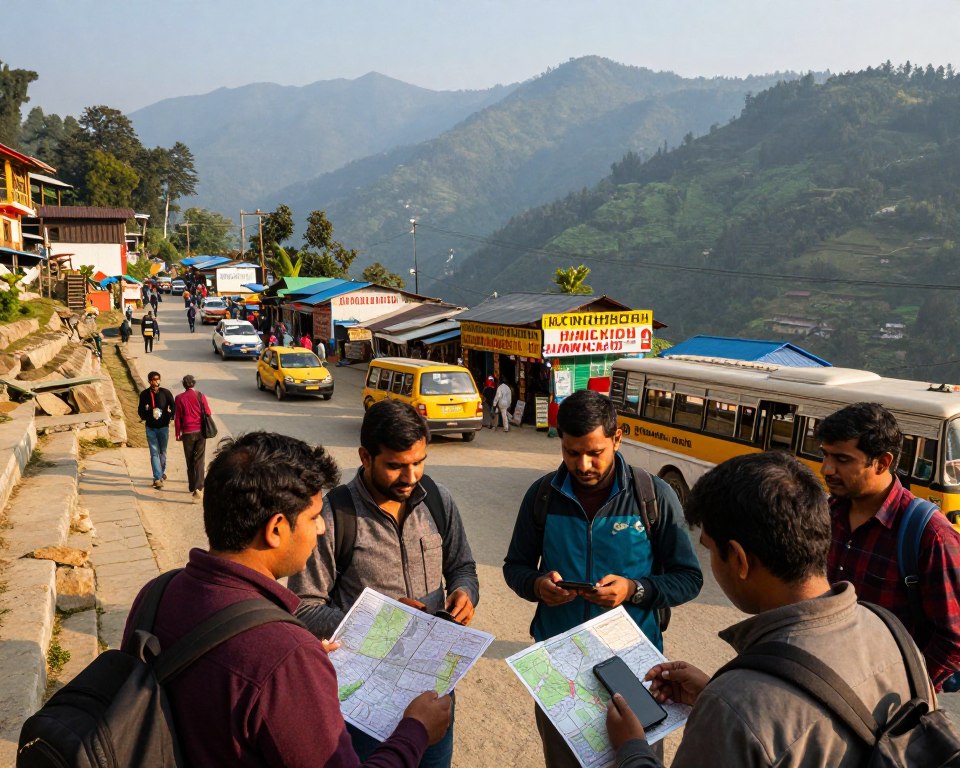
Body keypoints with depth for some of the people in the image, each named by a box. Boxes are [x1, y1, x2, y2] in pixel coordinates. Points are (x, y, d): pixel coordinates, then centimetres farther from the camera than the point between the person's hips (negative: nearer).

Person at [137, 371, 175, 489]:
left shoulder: (166, 393, -4)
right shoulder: (144, 394, 0)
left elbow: (173, 406, 3)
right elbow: (140, 410, 8)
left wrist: (168, 417, -13)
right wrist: (146, 416, -12)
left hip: (163, 427, 0)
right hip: (151, 428, 0)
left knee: (162, 452, 13)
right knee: (154, 453, -5)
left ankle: (162, 472, 36)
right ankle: (158, 478, -8)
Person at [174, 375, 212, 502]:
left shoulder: (179, 398, -3)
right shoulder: (200, 396, -3)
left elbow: (177, 418, -1)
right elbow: (208, 413, 0)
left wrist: (177, 434, 7)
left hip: (187, 433, 0)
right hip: (200, 431, 0)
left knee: (190, 461, 13)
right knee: (199, 460, -1)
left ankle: (192, 487, 20)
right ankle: (198, 488, -14)